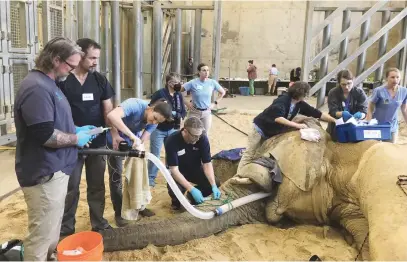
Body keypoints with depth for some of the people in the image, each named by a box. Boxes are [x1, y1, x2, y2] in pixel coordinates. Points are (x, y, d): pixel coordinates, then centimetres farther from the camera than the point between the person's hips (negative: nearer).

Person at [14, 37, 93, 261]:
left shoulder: (48, 84, 13)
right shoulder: (36, 87, -21)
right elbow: (45, 135, -27)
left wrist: (76, 129, 10)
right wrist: (76, 139, -13)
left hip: (55, 170, 11)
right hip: (44, 174, -11)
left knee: (52, 230, 24)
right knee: (41, 235, 2)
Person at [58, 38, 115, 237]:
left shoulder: (100, 80, 4)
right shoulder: (62, 81, -8)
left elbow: (108, 109, 4)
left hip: (98, 143, 4)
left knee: (97, 185, 14)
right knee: (71, 188, 8)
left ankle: (99, 223, 29)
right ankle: (66, 229, 24)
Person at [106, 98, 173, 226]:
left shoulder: (153, 123, -16)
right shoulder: (135, 105, -35)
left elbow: (142, 141, -18)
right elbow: (112, 115, -51)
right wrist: (133, 136, -54)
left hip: (132, 141, 5)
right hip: (115, 140, -5)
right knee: (116, 175, -2)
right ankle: (118, 213, 12)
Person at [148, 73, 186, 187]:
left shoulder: (179, 95, 1)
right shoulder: (159, 94, -15)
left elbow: (183, 111, 5)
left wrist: (178, 116, -15)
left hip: (172, 129, 5)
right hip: (158, 129, -5)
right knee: (155, 154, 2)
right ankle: (151, 177, 14)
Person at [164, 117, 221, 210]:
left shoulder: (203, 138, -22)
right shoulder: (172, 141, -30)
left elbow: (207, 163, -18)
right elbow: (174, 169, -31)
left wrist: (214, 186, -32)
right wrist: (192, 189, -40)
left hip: (195, 169, 3)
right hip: (178, 172, -3)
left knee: (216, 184, -20)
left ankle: (196, 198, 10)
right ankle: (176, 201, 4)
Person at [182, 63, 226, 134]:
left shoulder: (212, 82, -3)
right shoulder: (193, 83, -12)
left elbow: (223, 92, 12)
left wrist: (215, 103, 4)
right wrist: (186, 103, -11)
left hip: (207, 113, 3)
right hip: (194, 112, -2)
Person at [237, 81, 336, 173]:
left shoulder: (300, 104, -8)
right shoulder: (282, 100, -29)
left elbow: (318, 114, -4)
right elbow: (278, 118, -42)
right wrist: (297, 125, -42)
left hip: (273, 133, 7)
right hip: (261, 128, -7)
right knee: (249, 155, -3)